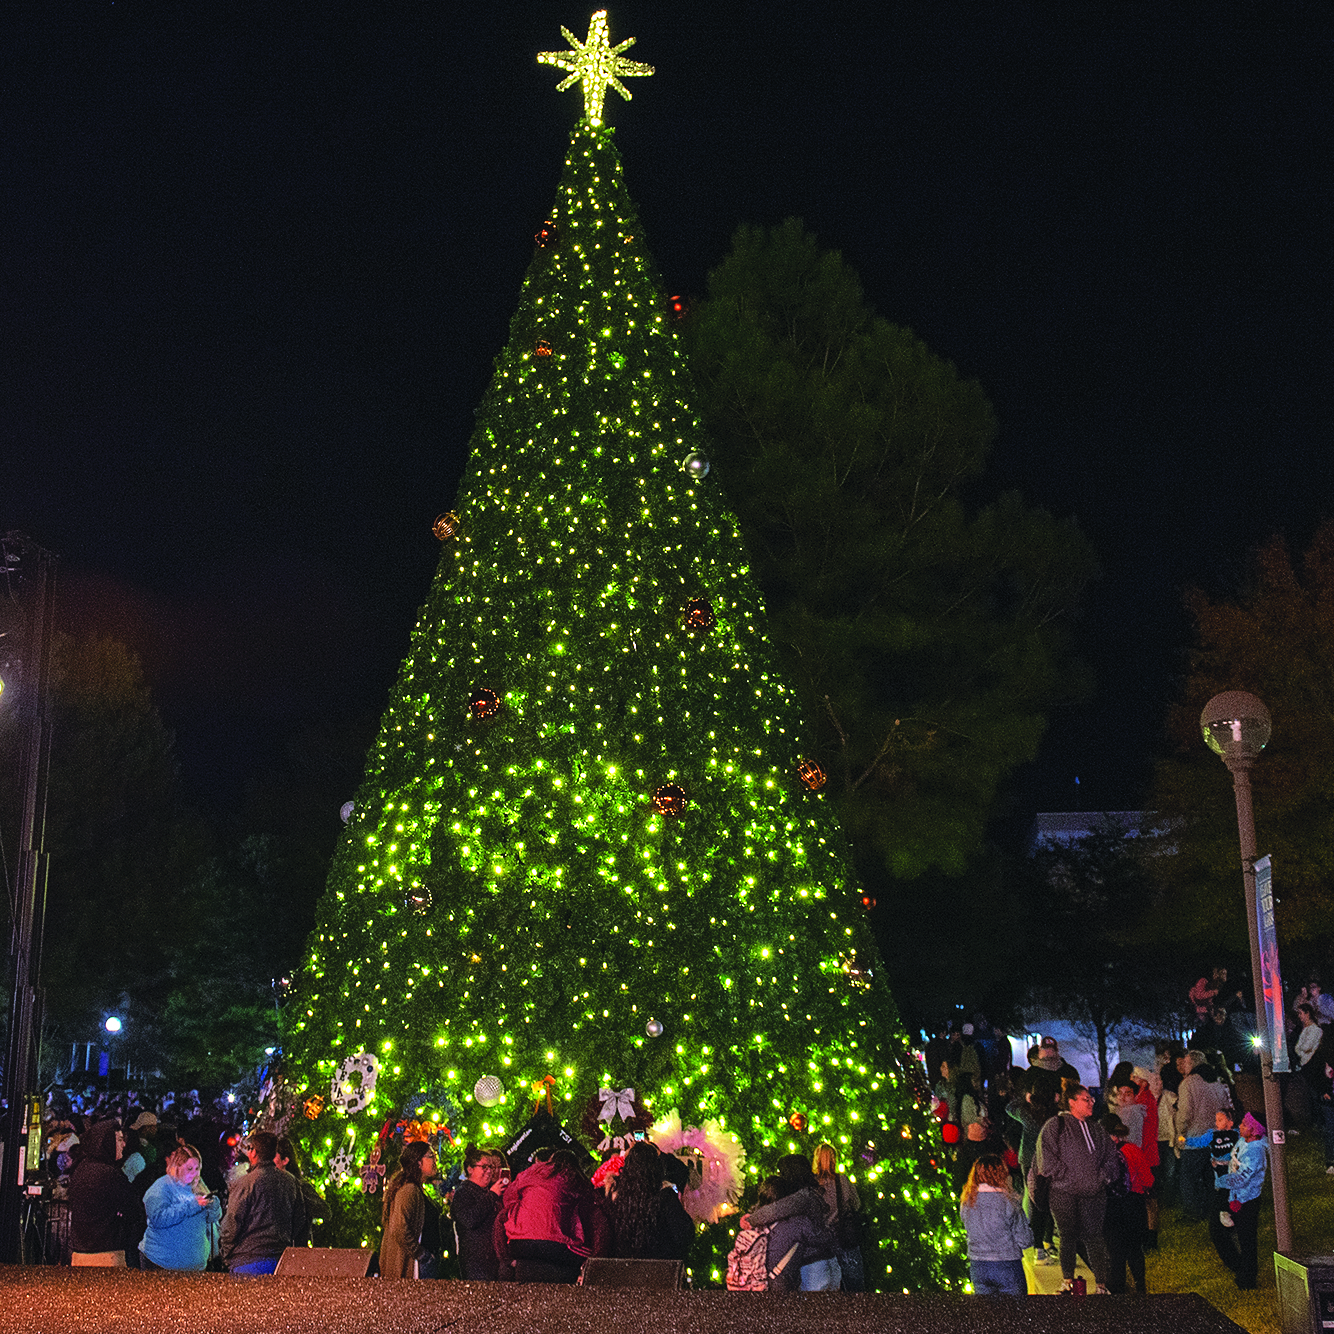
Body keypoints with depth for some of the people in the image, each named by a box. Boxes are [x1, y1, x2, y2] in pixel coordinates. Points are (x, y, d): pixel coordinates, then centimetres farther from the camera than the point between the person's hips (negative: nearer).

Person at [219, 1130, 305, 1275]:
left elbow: (231, 1225, -8)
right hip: (281, 1257, 6)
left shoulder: (244, 1183, -9)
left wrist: (227, 1258, 3)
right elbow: (299, 1219, 15)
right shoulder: (291, 1181, 8)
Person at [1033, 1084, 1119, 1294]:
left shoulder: (1096, 1128, 16)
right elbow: (1047, 1157, -8)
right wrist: (1067, 1178, -11)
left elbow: (1111, 1154, 21)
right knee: (1068, 1237, 3)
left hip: (1093, 1194, 4)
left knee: (1095, 1238, 0)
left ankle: (1102, 1284, 7)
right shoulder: (1055, 1126, -2)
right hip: (1064, 1193, -4)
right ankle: (1067, 1280, 19)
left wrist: (1103, 1176, 6)